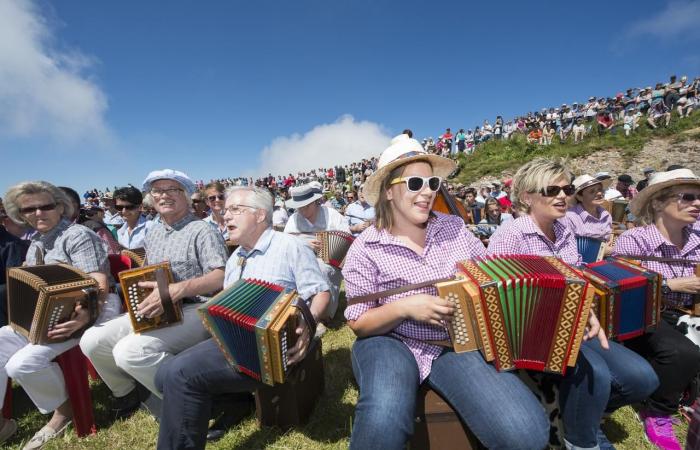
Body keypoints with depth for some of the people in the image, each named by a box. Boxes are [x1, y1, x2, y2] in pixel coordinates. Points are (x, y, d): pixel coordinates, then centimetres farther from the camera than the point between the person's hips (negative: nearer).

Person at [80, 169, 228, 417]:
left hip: (195, 310, -8)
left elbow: (221, 277, -19)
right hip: (155, 311, 8)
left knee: (130, 351, -27)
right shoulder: (152, 233, 16)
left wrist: (178, 289, -31)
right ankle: (126, 394, 22)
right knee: (91, 340, -2)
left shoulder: (202, 231, -8)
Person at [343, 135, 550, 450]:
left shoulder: (454, 227, 4)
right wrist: (405, 307, -22)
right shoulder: (366, 248, -8)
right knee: (383, 421, -34)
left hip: (456, 343, 4)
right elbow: (359, 324, -5)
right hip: (390, 343, -2)